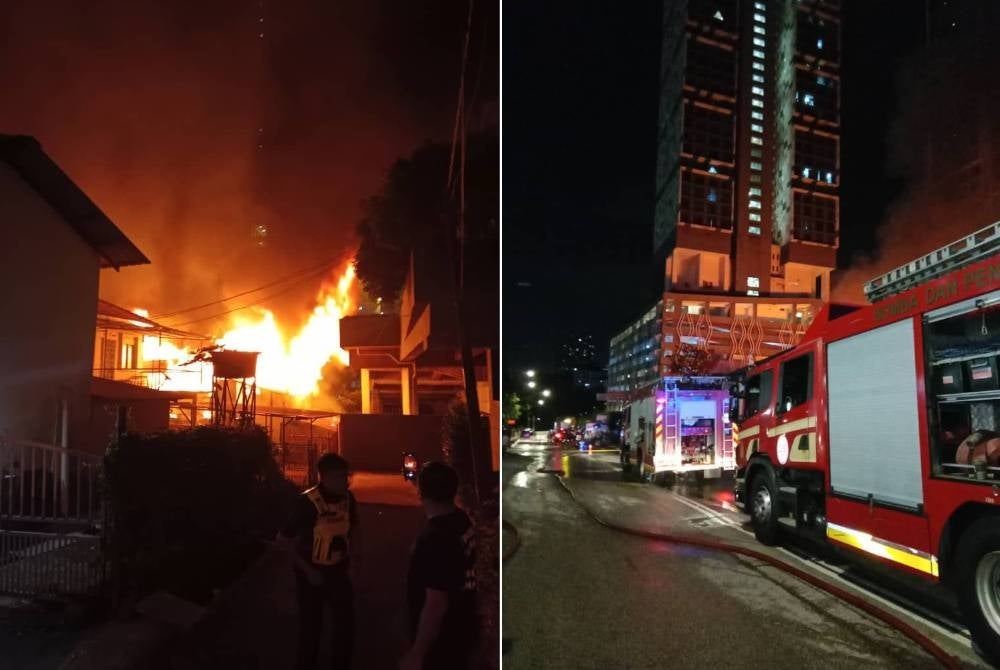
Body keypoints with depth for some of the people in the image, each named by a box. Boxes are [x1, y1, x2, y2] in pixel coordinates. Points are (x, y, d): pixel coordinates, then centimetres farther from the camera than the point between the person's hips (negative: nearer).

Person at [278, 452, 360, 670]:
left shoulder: (348, 498, -9)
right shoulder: (307, 502, -24)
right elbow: (285, 539, -16)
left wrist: (353, 554, -1)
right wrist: (307, 570, -16)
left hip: (338, 570, 5)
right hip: (312, 571, -5)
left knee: (346, 621, 14)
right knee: (311, 624, 10)